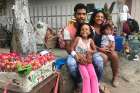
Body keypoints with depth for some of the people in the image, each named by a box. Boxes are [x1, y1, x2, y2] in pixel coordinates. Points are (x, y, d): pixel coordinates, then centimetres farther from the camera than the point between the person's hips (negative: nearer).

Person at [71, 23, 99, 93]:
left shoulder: (90, 40, 5)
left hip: (88, 61, 3)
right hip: (80, 62, -3)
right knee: (86, 76, -20)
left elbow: (95, 50, 12)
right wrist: (76, 55, -15)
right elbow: (72, 48, -2)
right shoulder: (78, 38, -3)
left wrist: (91, 51, -9)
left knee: (93, 76, -15)